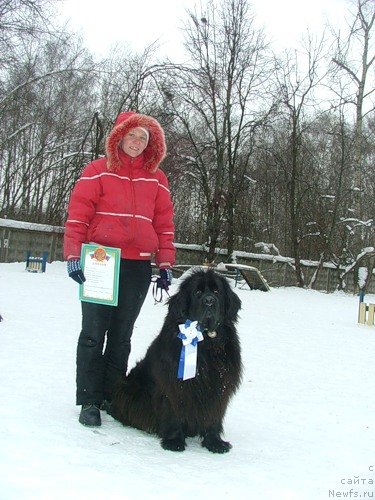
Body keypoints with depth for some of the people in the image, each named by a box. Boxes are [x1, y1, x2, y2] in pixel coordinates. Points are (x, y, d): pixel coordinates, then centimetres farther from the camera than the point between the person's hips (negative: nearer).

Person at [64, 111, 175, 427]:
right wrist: (73, 255, -11)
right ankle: (89, 401, 6)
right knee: (94, 332, -2)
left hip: (138, 267, 3)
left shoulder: (156, 178, 13)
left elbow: (164, 223, 11)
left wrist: (165, 264, 5)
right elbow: (77, 214, -2)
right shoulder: (98, 171, 3)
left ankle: (110, 396, 19)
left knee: (122, 335, 9)